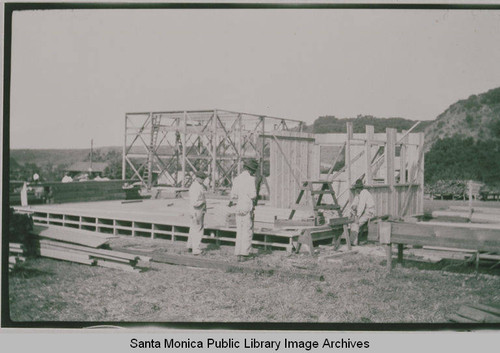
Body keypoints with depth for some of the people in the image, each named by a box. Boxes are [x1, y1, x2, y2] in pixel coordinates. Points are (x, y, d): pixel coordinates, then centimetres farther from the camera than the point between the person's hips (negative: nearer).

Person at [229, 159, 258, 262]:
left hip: (238, 209, 5)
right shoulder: (251, 179, -10)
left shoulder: (236, 179, 6)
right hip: (248, 208, -5)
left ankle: (238, 254, 12)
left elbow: (233, 195, 4)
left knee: (239, 231, 12)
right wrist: (254, 196, 5)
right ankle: (244, 254, 0)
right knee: (247, 232, 3)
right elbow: (253, 195, -16)